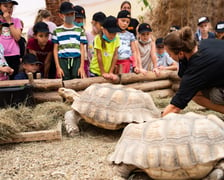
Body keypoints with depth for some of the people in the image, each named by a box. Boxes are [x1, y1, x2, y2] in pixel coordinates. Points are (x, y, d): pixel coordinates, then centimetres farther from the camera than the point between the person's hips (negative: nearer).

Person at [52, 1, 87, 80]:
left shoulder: (79, 30, 10)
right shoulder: (57, 31, 7)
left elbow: (82, 49, 7)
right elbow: (55, 50, 6)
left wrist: (82, 66, -1)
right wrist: (58, 67, -2)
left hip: (77, 61, 1)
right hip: (63, 61, 0)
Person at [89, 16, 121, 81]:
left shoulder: (117, 39, -6)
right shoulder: (98, 38, -17)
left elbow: (115, 56, -7)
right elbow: (99, 56, -16)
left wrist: (111, 72, -10)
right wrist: (103, 73, -15)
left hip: (108, 71, 3)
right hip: (95, 71, -3)